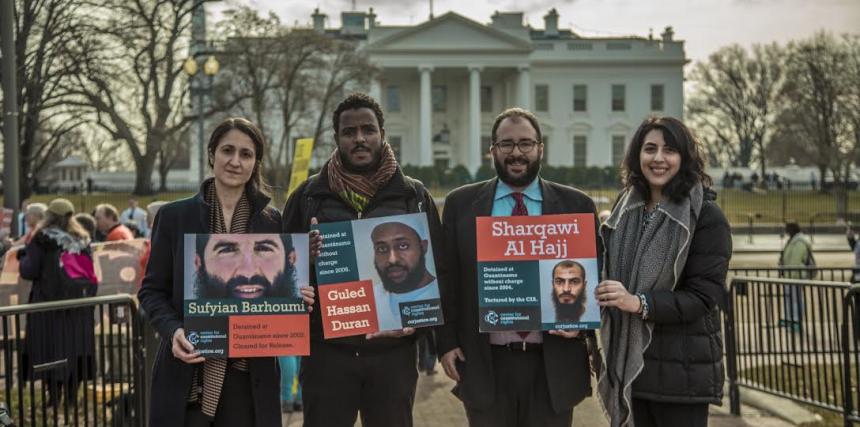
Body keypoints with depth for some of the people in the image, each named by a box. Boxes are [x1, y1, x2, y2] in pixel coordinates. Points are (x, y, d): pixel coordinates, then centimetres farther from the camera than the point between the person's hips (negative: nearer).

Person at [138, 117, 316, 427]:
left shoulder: (272, 222, 6)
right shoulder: (174, 216, 3)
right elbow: (152, 290, 4)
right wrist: (173, 330, -13)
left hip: (249, 375, 1)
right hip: (188, 373, -1)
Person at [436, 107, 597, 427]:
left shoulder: (576, 206, 4)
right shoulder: (461, 204, 5)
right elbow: (445, 278, 6)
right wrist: (447, 342, 0)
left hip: (554, 366, 0)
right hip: (485, 365, 0)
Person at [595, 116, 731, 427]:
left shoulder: (706, 216, -8)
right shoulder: (626, 209, 8)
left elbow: (704, 296, -13)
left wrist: (640, 303, -26)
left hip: (681, 369, -4)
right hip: (629, 364, 5)